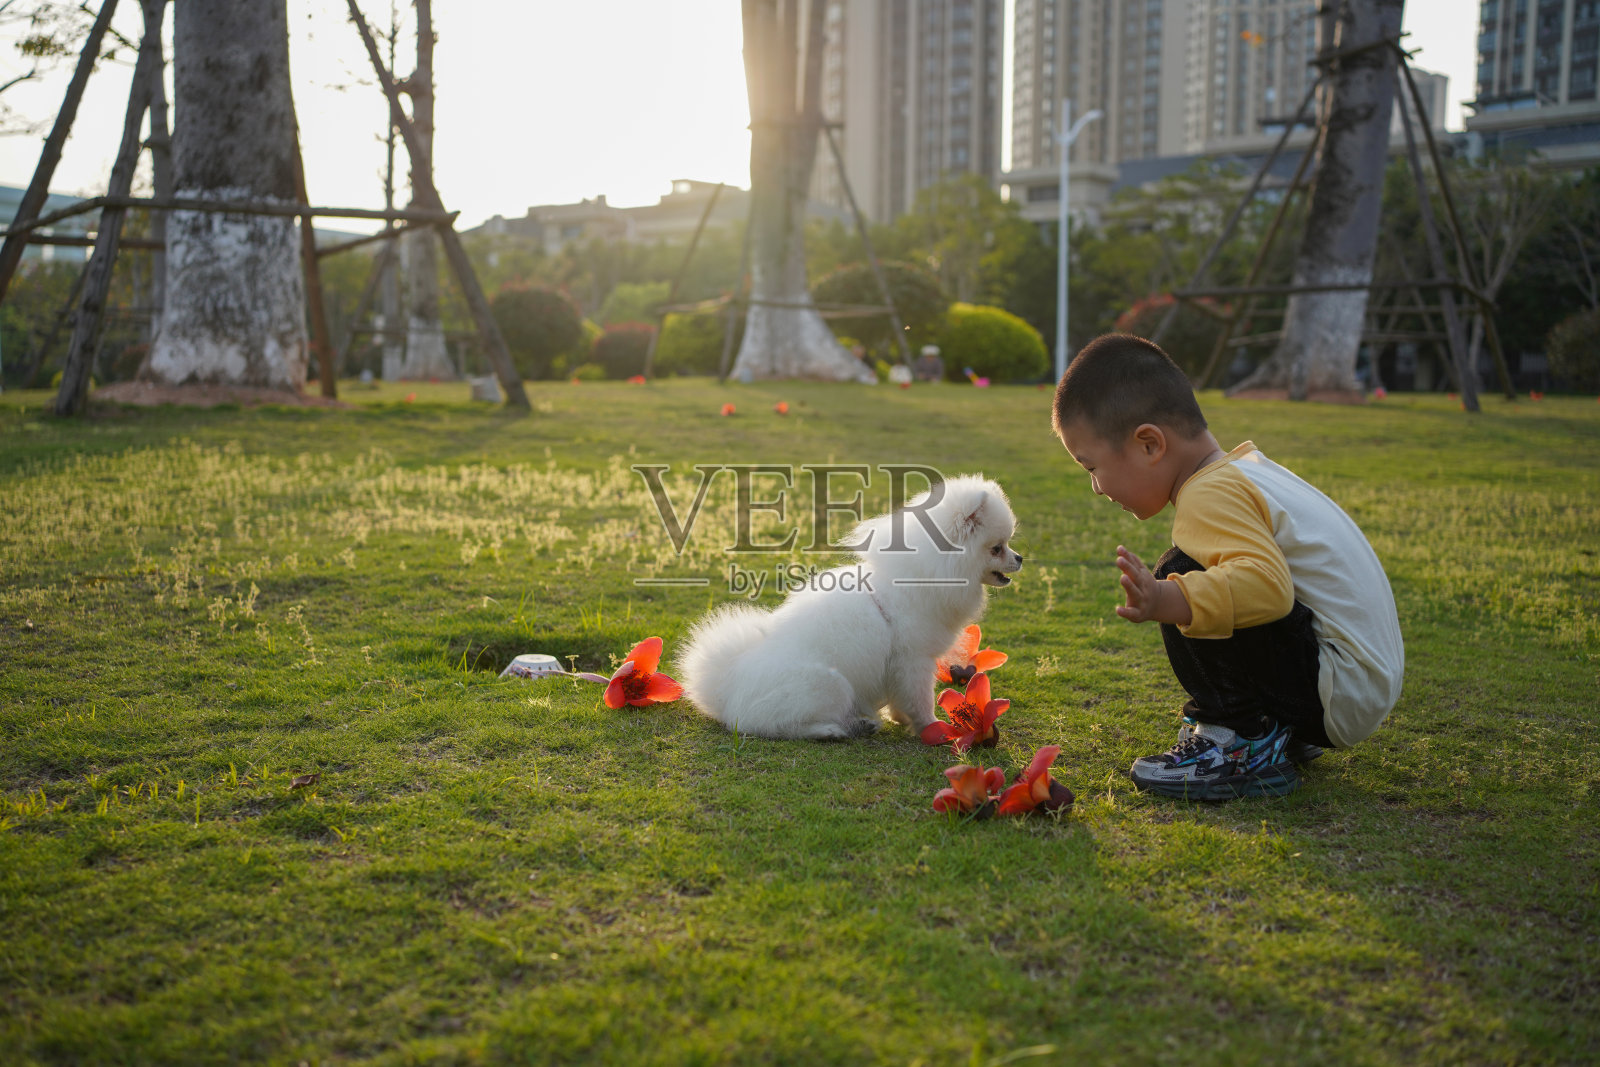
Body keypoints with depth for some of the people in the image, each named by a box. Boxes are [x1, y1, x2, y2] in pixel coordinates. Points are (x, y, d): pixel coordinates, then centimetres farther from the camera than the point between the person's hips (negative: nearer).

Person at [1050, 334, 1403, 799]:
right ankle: (1284, 732, 18)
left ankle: (1248, 745, -12)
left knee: (1184, 578, -23)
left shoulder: (1211, 496, -19)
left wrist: (1167, 600, -46)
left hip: (1342, 690, -11)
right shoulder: (1245, 467, 13)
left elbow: (1266, 583, -35)